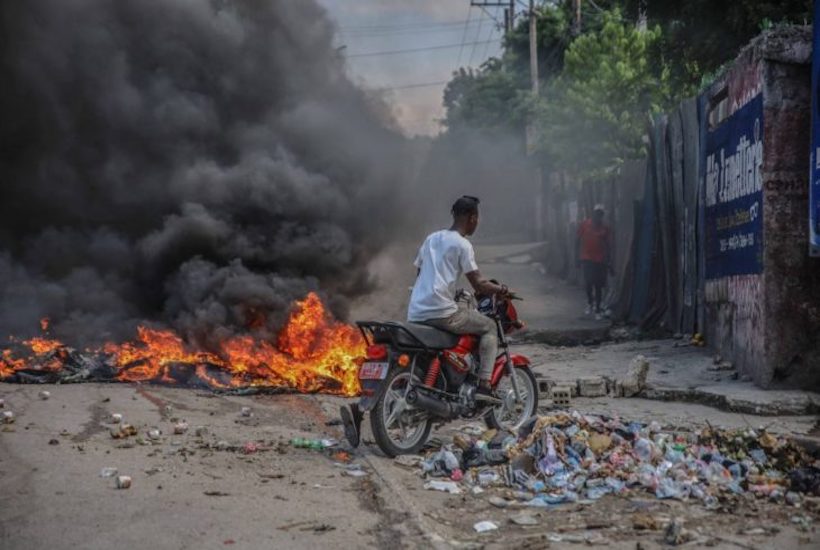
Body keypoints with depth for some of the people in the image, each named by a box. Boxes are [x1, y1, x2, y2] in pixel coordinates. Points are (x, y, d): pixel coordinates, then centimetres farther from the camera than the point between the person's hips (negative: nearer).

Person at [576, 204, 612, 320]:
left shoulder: (605, 228, 4)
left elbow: (608, 246, 7)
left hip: (600, 260, 1)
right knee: (588, 283, -5)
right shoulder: (585, 225, 1)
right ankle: (590, 303, 22)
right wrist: (578, 257, 1)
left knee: (599, 285, 2)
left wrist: (609, 263, 4)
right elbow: (578, 242, 6)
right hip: (587, 259, -1)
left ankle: (597, 309, 11)